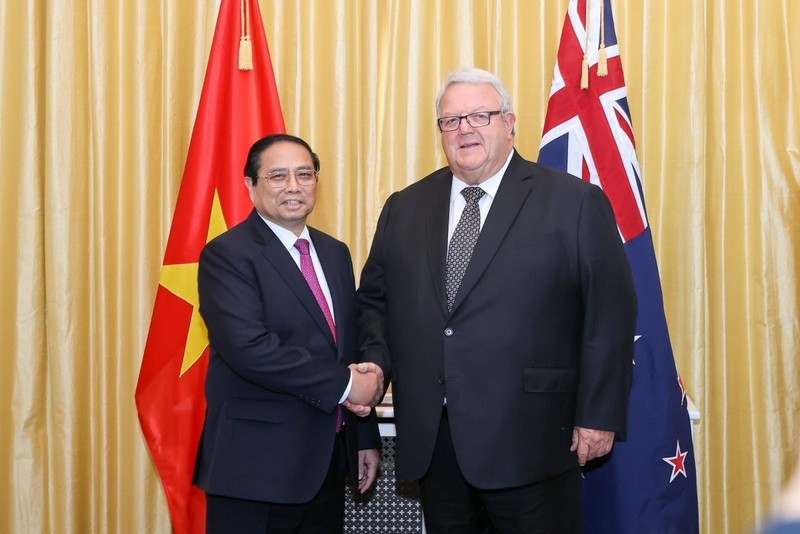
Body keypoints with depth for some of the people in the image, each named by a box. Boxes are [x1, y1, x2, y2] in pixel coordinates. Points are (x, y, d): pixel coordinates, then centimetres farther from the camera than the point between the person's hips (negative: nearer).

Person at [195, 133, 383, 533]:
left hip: (327, 460, 7)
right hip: (257, 466, -6)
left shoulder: (335, 253, 13)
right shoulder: (227, 255, -9)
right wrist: (342, 384, -18)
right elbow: (249, 348, -22)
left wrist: (366, 437, 15)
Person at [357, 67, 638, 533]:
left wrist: (599, 415, -8)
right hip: (431, 440, 4)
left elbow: (611, 312, -5)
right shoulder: (405, 208, 12)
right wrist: (375, 362, 1)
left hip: (529, 441, -4)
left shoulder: (575, 203, -2)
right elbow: (374, 298, 19)